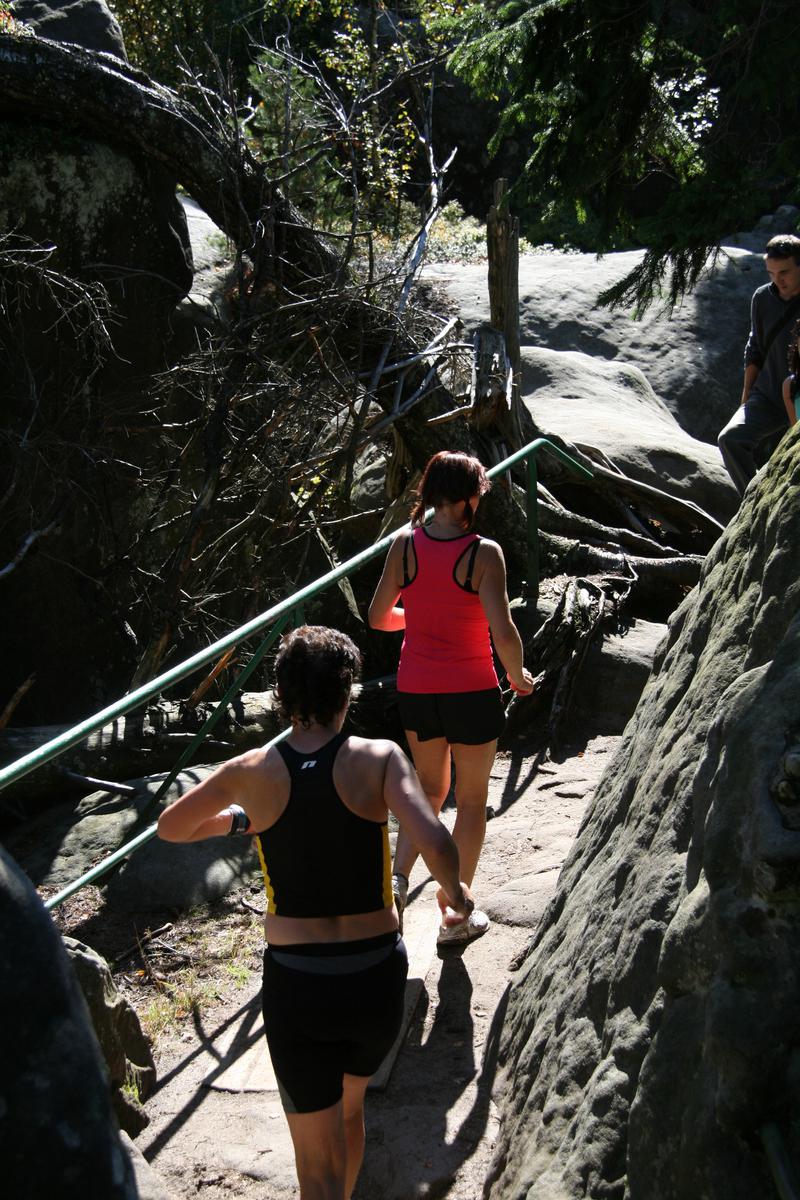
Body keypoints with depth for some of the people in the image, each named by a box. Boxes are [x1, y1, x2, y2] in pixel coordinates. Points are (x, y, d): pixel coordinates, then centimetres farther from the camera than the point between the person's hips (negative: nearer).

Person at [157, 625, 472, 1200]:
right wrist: (454, 890, -4)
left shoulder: (251, 772, -5)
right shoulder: (379, 759, -10)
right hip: (376, 978, 1)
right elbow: (435, 843, -25)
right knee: (351, 1105, 31)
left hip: (295, 986, -1)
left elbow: (170, 828, 12)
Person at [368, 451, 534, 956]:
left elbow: (379, 618, 4)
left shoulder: (404, 545, -5)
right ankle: (456, 920, 20)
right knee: (472, 799, 14)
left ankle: (397, 879, 3)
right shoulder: (483, 553, -17)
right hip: (472, 691, -4)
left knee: (431, 787, 25)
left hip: (416, 689, 4)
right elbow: (504, 634, -21)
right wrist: (519, 678, -1)